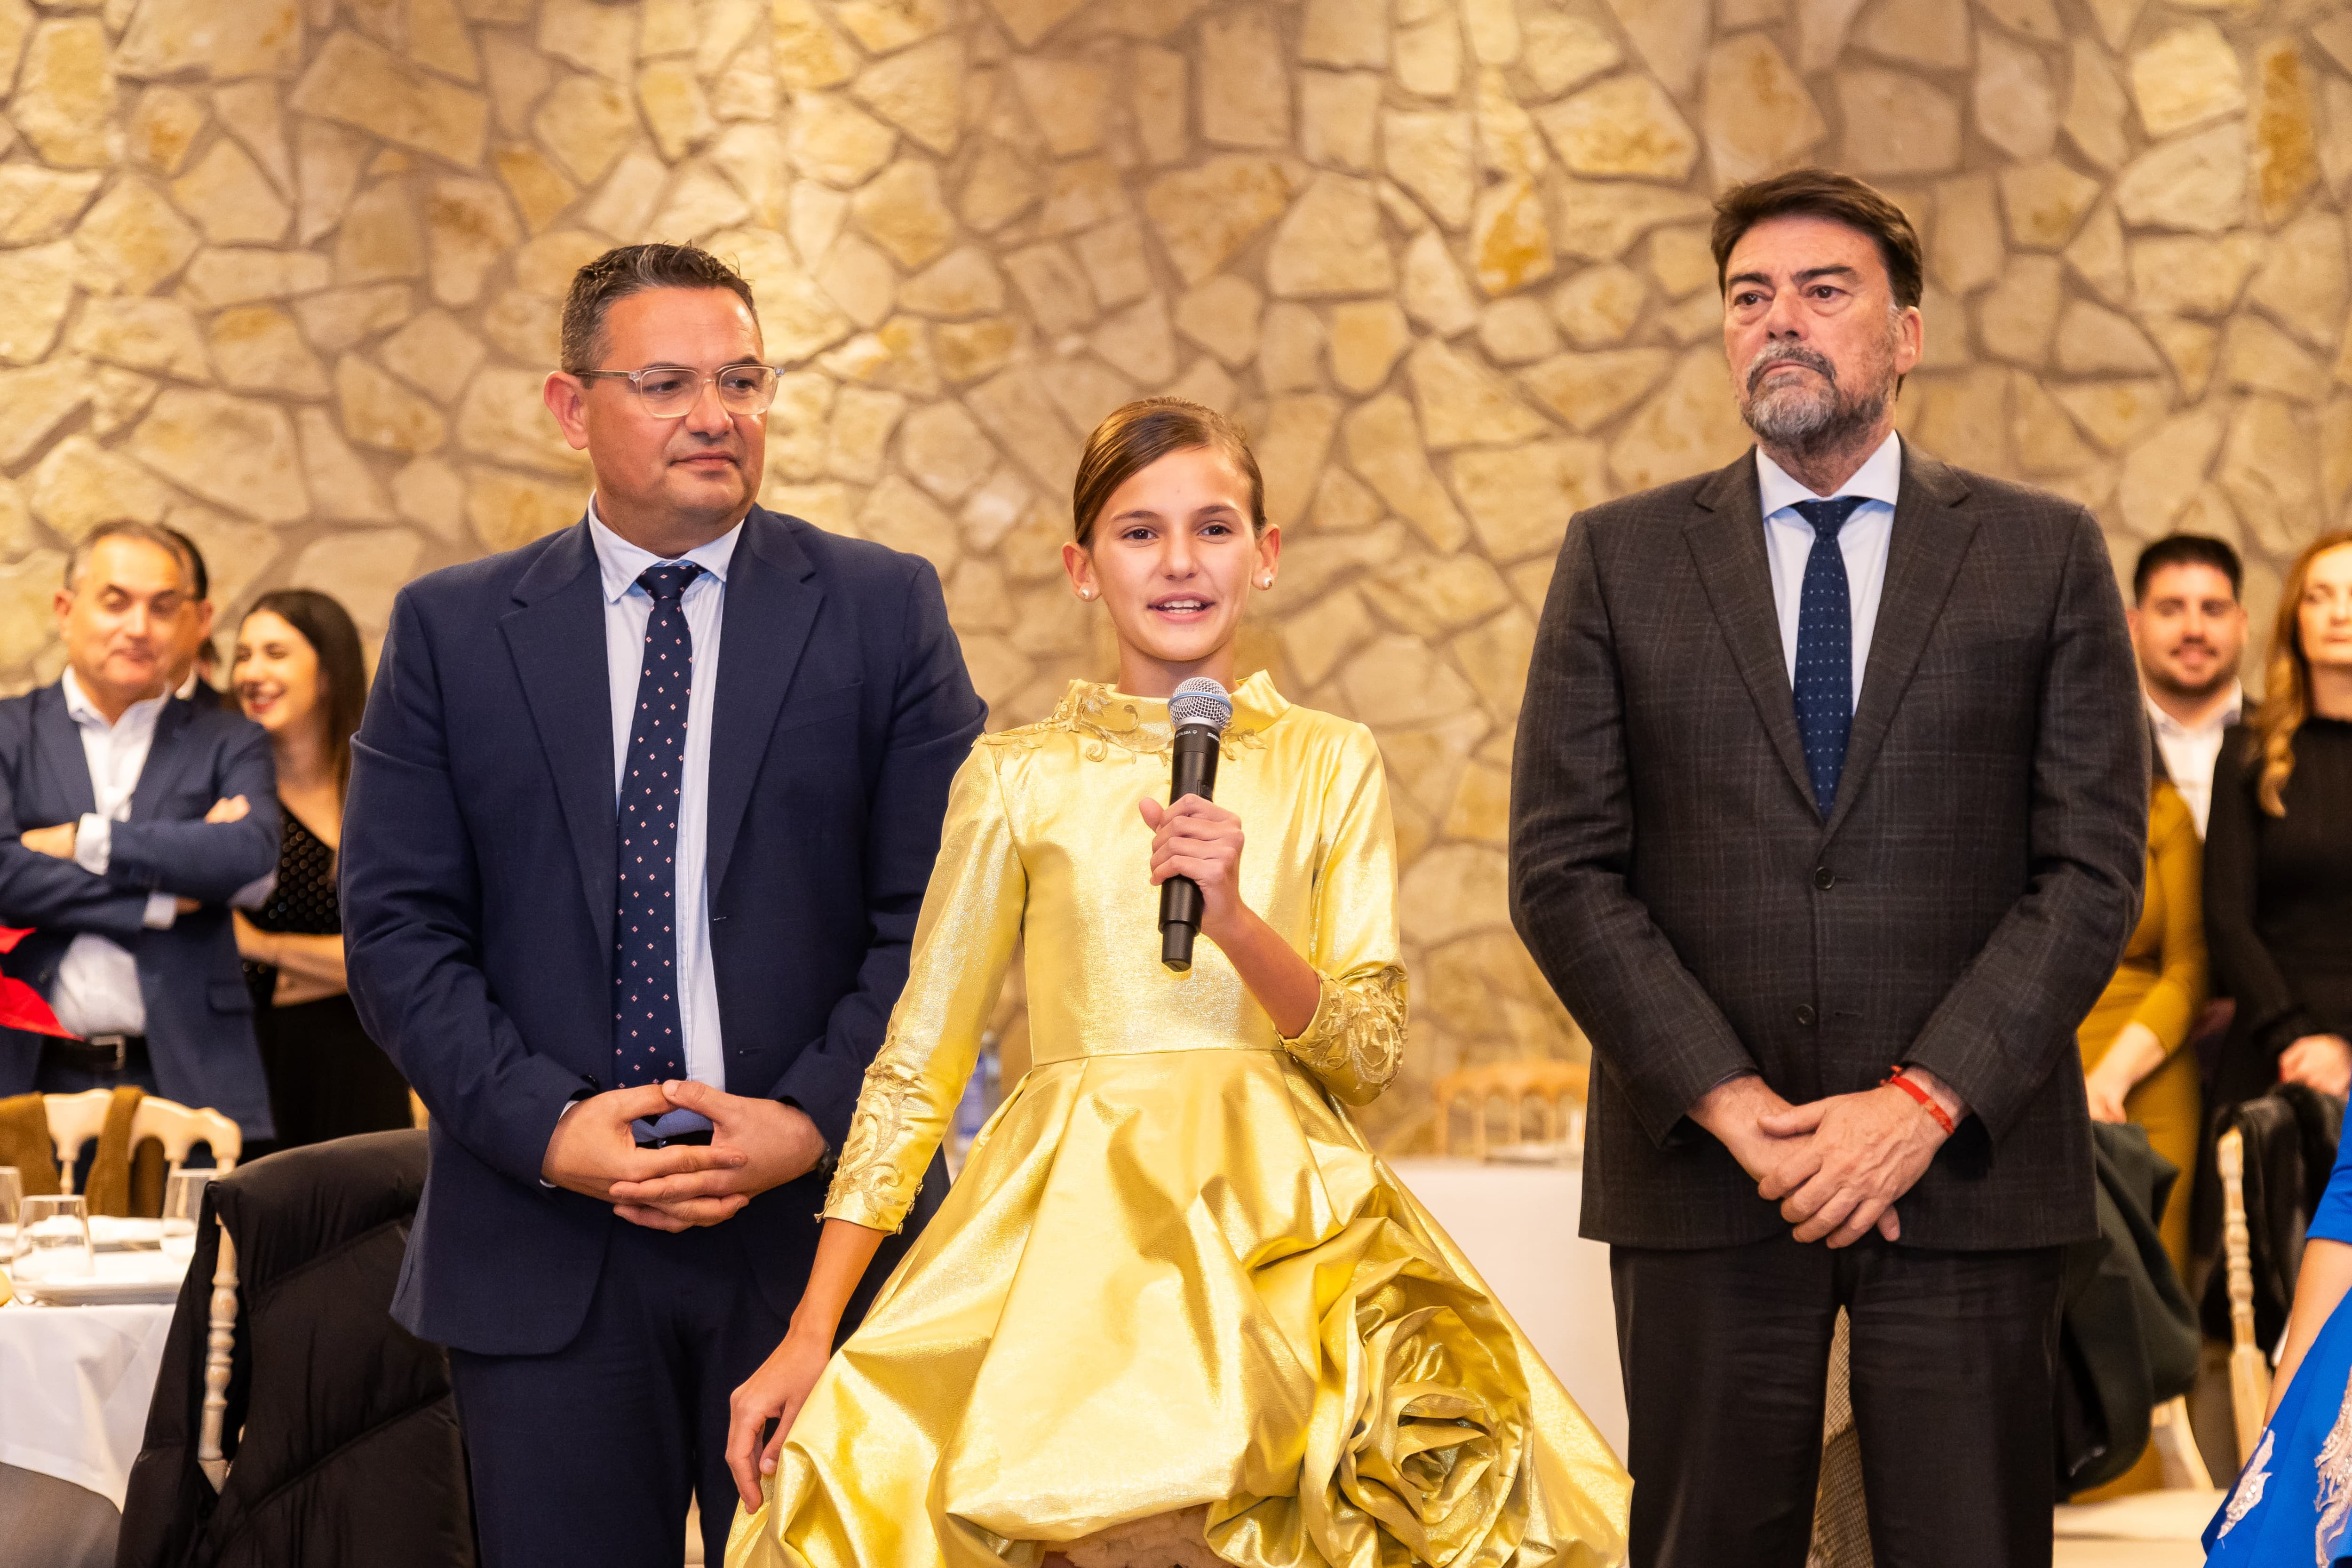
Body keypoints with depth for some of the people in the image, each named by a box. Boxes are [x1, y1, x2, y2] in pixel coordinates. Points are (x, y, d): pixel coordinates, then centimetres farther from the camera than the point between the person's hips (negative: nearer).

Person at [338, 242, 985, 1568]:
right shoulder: (453, 631, 7)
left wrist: (811, 1120, -11)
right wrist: (545, 1125, -10)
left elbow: (939, 911, 0)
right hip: (544, 1246, 1)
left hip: (817, 1237, 0)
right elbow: (397, 926, 2)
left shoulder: (885, 612, 5)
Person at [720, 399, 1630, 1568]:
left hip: (1283, 1224, 1)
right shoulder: (1016, 776, 7)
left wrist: (1232, 917, -15)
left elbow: (1371, 1050, 4)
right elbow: (917, 1065, 8)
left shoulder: (1330, 766, 10)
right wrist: (810, 1335, 1)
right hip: (1069, 1224, -1)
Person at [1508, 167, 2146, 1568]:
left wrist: (1923, 1104, -11)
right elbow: (1564, 870, 2)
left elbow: (2095, 868, 0)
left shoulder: (2046, 556, 7)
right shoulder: (1621, 558, 8)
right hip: (1702, 1177, 1)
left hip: (1969, 1167, 0)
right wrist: (1729, 1105, -9)